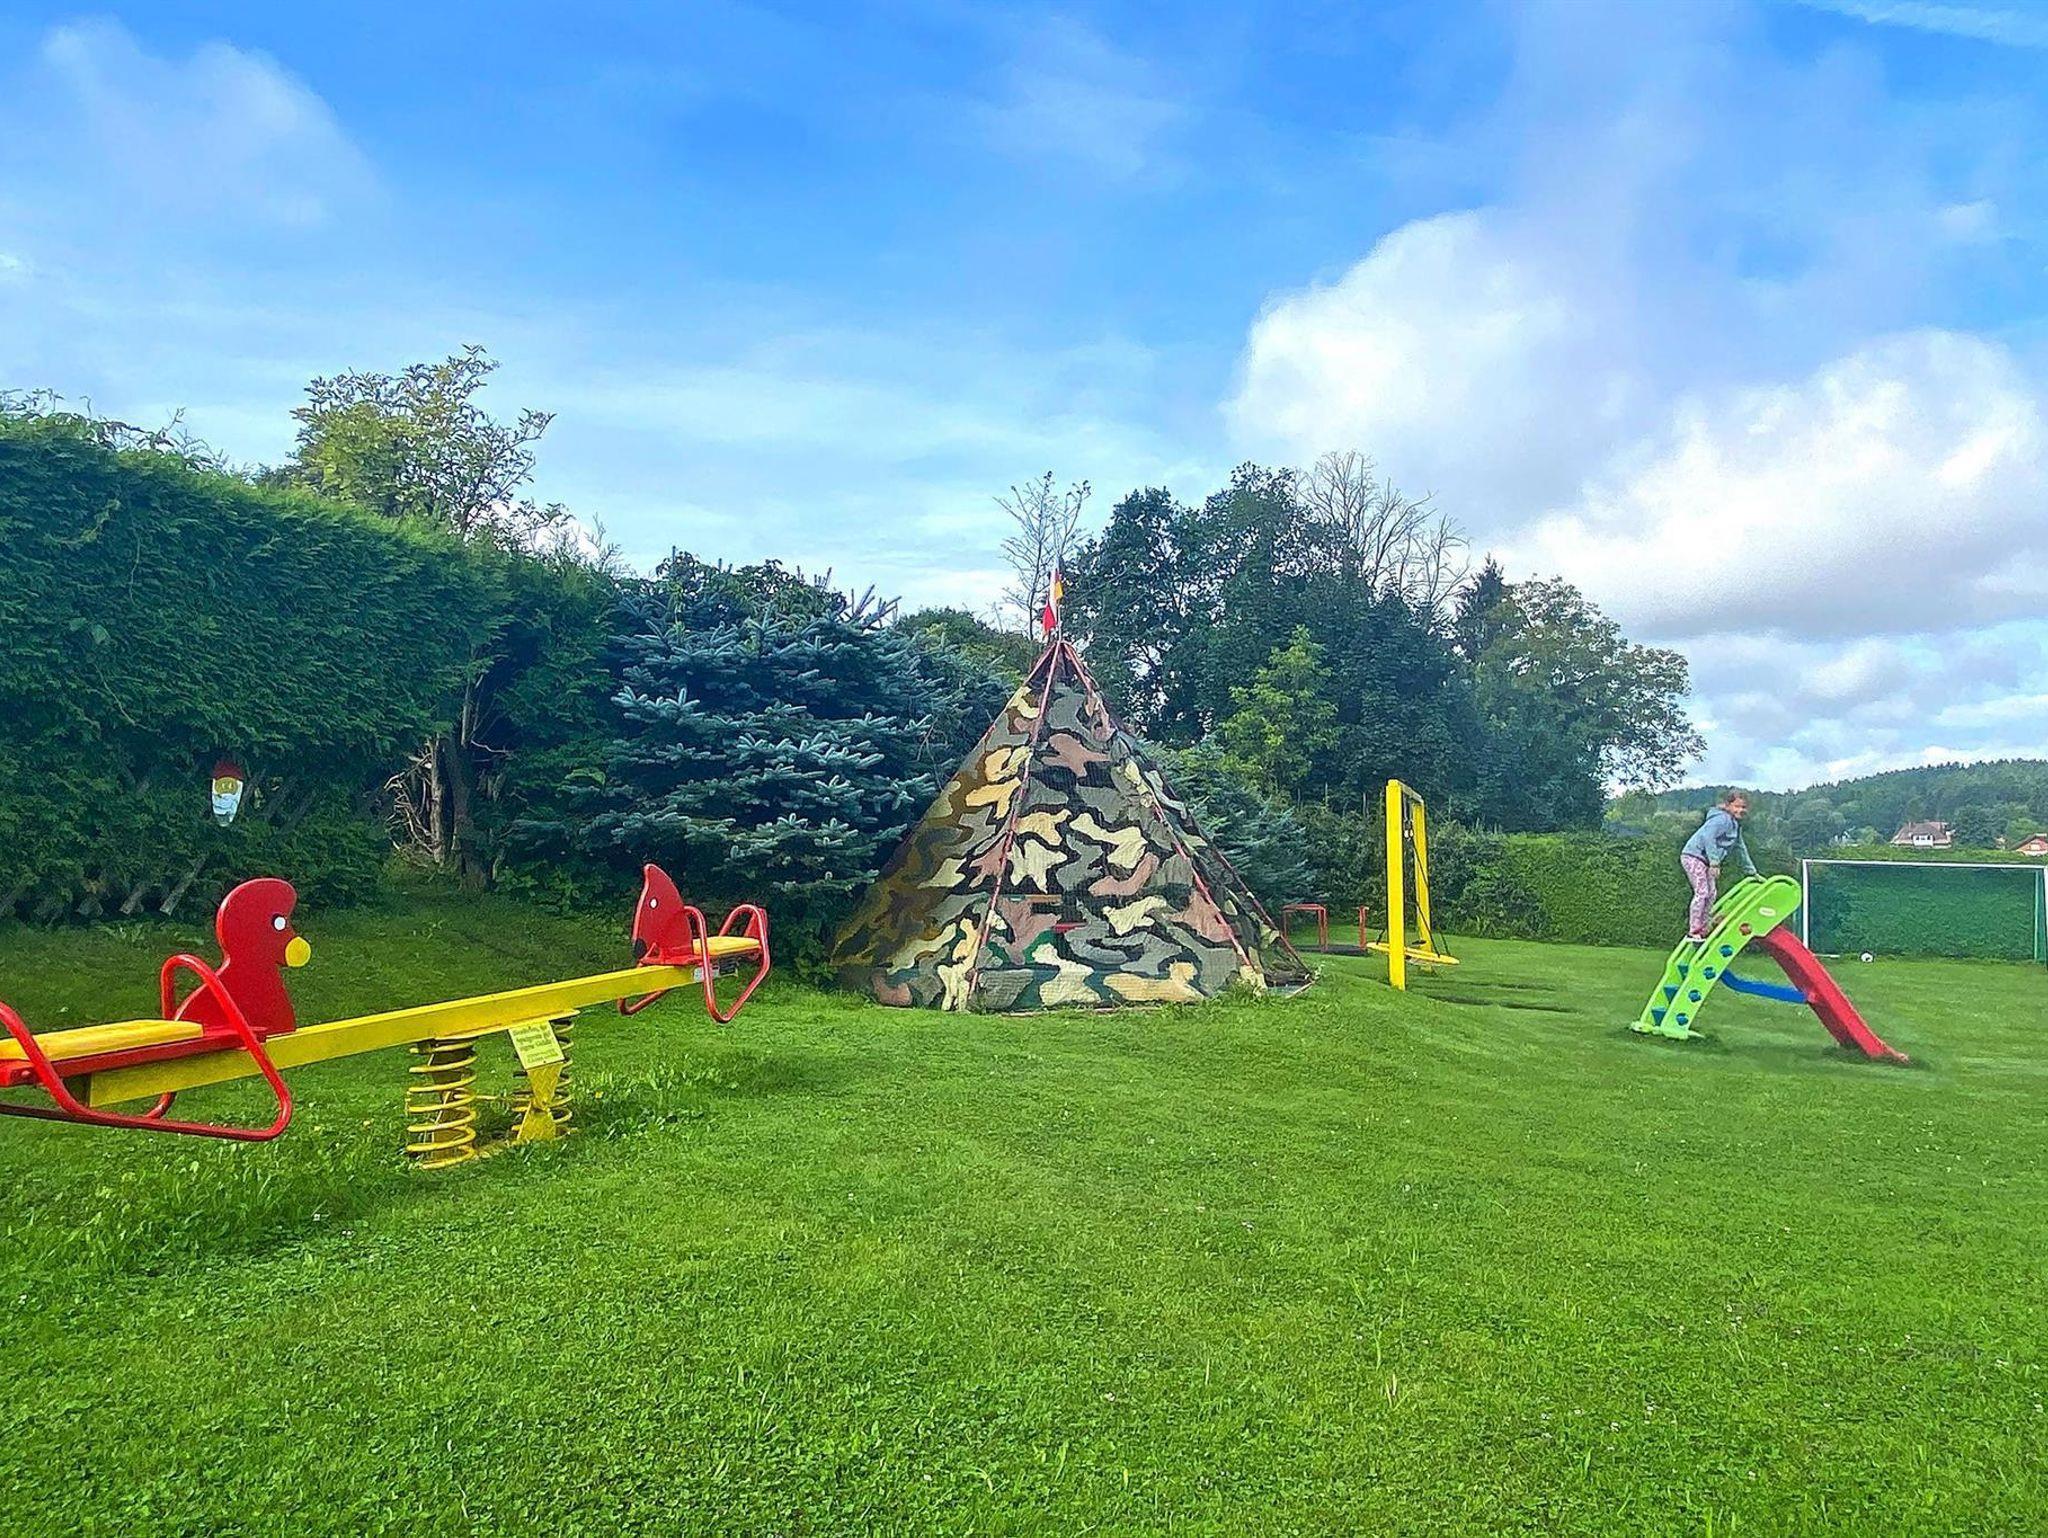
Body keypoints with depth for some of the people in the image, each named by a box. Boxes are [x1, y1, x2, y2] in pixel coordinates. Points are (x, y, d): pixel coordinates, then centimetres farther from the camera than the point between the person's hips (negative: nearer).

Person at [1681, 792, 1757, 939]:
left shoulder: (1736, 825, 16)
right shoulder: (1722, 819, -15)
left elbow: (1741, 848, 26)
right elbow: (1708, 836, -29)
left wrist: (1752, 872, 29)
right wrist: (1714, 862, -31)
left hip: (1705, 861, 10)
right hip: (1693, 856, -10)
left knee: (1711, 894, 9)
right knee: (1702, 892, -14)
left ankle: (1703, 930, 15)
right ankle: (1693, 931, -11)